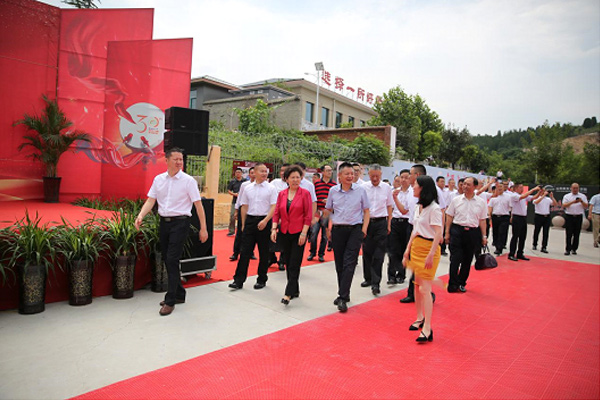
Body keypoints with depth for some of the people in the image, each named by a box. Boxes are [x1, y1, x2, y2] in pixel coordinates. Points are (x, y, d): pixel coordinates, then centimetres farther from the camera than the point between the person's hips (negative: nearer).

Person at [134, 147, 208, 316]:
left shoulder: (188, 180, -6)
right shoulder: (158, 179, 8)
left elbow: (198, 204, -7)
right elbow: (150, 201, 6)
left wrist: (203, 228, -10)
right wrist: (141, 216, -13)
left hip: (180, 222, -5)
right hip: (164, 222, 6)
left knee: (172, 260, -10)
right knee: (167, 260, 11)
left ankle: (170, 301, 0)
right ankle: (179, 294, 27)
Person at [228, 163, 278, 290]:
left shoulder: (271, 188, -2)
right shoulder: (248, 188, 9)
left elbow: (274, 207, -7)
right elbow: (244, 207, 13)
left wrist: (265, 221, -18)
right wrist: (243, 224, 10)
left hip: (264, 222, -2)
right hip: (250, 220, 3)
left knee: (264, 253, 6)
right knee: (245, 251, 2)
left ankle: (262, 280, 20)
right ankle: (238, 280, 6)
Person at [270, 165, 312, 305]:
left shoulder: (305, 193, -5)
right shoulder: (281, 194, 7)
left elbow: (308, 215, -7)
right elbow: (277, 213, 8)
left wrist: (304, 233, -13)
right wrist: (274, 228, -4)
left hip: (298, 233, -5)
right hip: (284, 232, 5)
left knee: (294, 264, -5)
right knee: (288, 263, 12)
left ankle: (288, 294, -2)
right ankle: (295, 290, 26)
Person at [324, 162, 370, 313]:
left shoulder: (360, 190, 2)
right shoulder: (333, 191, 6)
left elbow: (366, 211, 6)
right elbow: (328, 211, 14)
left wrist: (364, 228, -4)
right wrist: (328, 228, 7)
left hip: (355, 229, -2)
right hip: (337, 230, 2)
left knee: (349, 263, -9)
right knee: (339, 264, 8)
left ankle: (342, 298, -6)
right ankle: (344, 294, 24)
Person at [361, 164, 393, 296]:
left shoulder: (386, 187, 4)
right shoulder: (363, 187, 0)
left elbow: (389, 206, 10)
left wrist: (389, 224, 6)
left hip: (381, 222, -1)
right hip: (366, 222, 1)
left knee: (379, 254, -4)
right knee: (367, 252, 9)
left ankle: (376, 283, -1)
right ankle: (368, 278, 25)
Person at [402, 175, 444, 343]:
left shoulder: (434, 208, -14)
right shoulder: (418, 207, 12)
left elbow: (438, 234, -18)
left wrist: (431, 255, -22)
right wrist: (408, 249, 15)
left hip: (428, 248, -8)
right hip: (416, 246, 8)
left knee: (424, 288, -9)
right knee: (417, 285, 13)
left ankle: (427, 328, -4)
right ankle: (420, 318, 26)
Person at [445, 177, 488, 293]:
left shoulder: (481, 202, 5)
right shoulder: (456, 200, 3)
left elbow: (482, 220, 7)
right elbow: (449, 217, 5)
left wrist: (484, 236, 5)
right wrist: (447, 233, 2)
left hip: (473, 232, 1)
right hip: (457, 231, -1)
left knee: (467, 260, 9)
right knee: (455, 259, -4)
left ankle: (461, 283, 23)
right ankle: (453, 285, 2)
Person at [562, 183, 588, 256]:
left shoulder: (583, 196, 9)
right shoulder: (567, 196, 5)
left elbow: (586, 206, 2)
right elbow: (564, 206, -7)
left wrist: (582, 201, -16)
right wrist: (572, 202, -20)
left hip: (578, 217, 1)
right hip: (569, 217, -1)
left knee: (576, 235, 4)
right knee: (569, 234, -2)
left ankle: (574, 249, 13)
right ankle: (567, 249, 1)